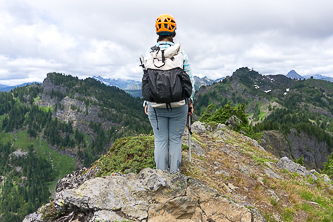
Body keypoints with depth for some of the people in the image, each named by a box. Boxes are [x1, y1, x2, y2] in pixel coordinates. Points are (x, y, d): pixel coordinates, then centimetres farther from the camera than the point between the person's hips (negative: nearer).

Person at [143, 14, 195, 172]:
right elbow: (189, 79, 0)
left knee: (160, 141, 9)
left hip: (156, 105, 1)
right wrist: (190, 100, 11)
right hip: (178, 105, 0)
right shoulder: (181, 53, -2)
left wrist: (145, 102, 11)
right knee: (175, 140, 10)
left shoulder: (149, 53, 0)